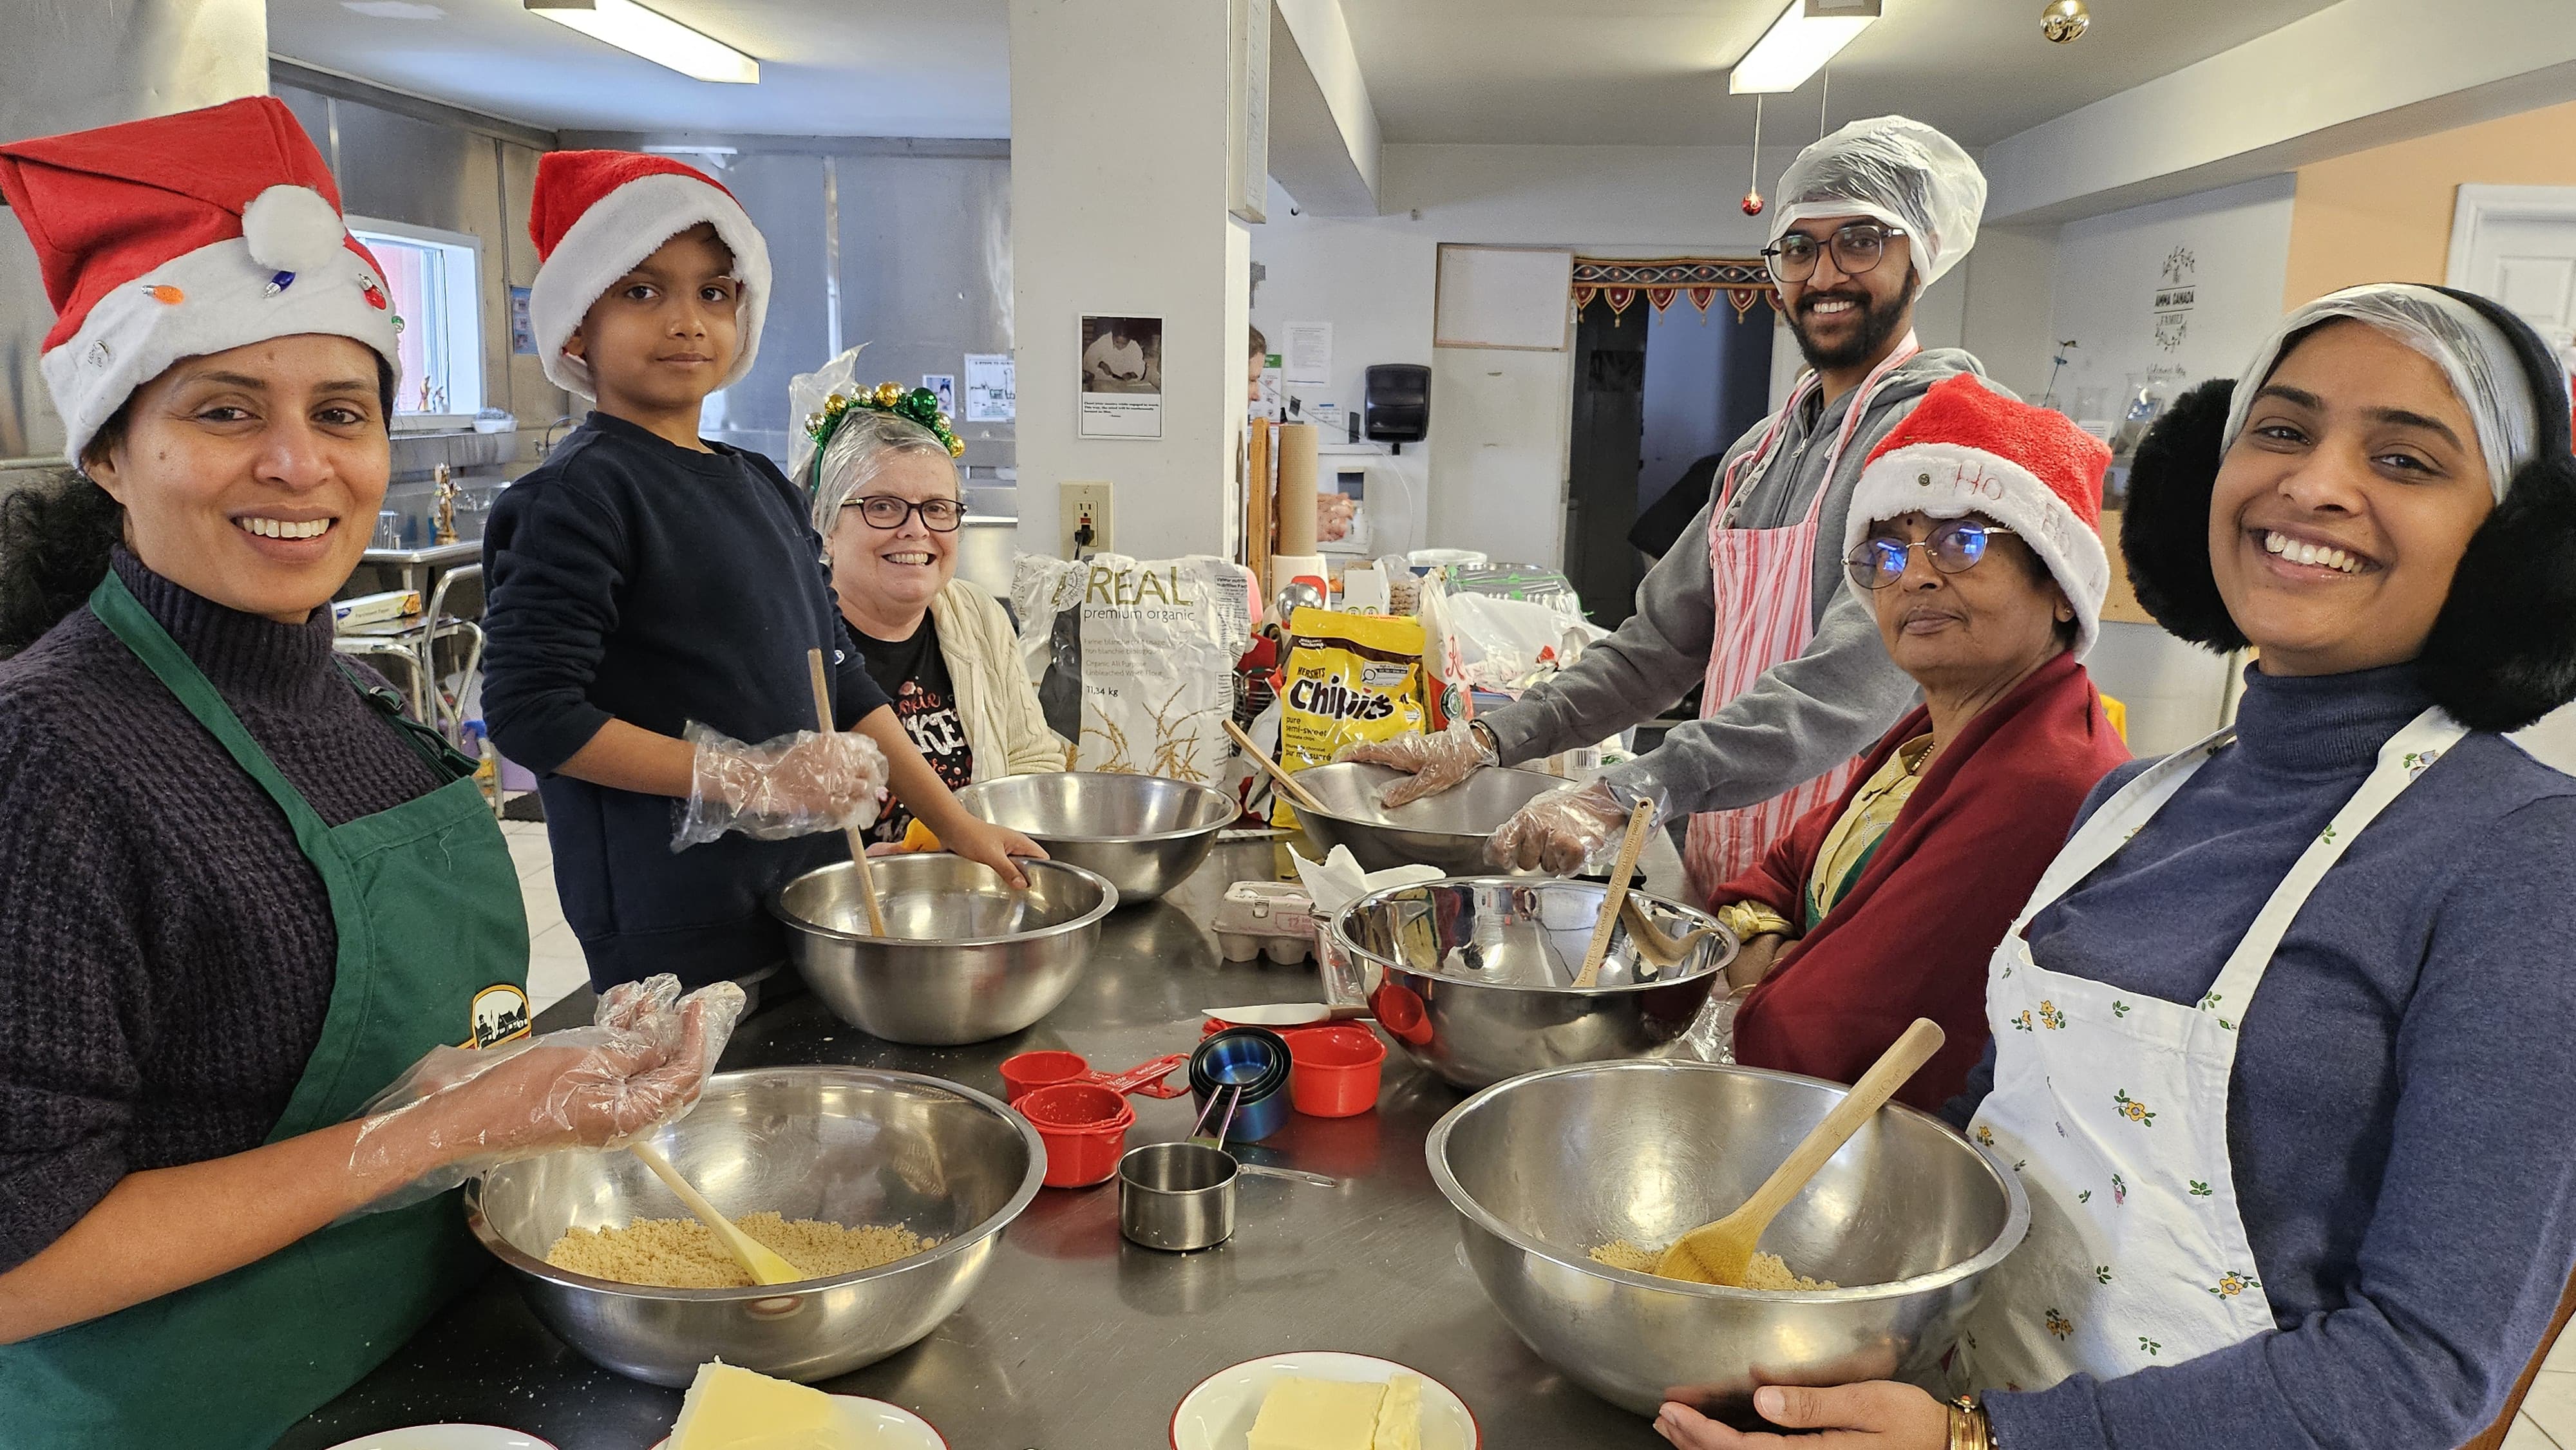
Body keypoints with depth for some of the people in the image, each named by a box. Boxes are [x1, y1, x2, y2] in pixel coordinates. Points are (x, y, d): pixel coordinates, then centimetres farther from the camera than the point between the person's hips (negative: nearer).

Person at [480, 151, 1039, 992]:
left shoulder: (767, 489, 12)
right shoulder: (582, 493, -11)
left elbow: (839, 678, 15)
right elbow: (530, 710, -17)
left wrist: (956, 826, 11)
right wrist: (752, 782, -18)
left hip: (809, 893, 7)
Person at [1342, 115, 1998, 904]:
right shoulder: (1761, 452, 15)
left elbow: (1856, 678, -25)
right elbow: (1659, 642, 16)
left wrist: (1627, 795, -33)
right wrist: (1488, 740, 4)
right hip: (1719, 879, 6)